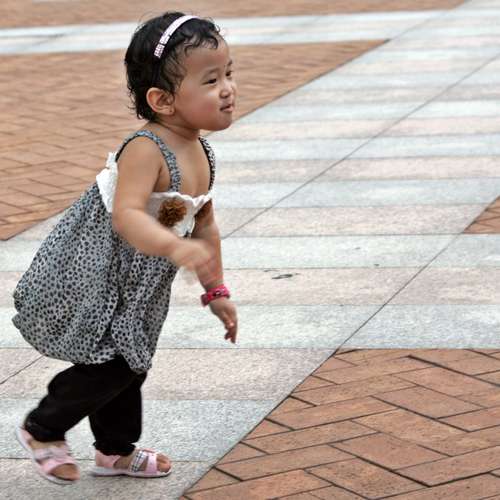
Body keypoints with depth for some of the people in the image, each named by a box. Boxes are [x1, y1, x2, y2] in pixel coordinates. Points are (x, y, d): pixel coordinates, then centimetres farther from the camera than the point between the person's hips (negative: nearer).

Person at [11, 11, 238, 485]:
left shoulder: (201, 154, 0)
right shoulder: (145, 150, -28)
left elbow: (204, 226, 13)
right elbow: (126, 216, -42)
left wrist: (216, 291, 16)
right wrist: (175, 247, -59)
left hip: (137, 285, 9)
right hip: (91, 276, -9)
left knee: (130, 364, 20)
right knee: (111, 366, -7)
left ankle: (116, 450, 40)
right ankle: (42, 431, 15)